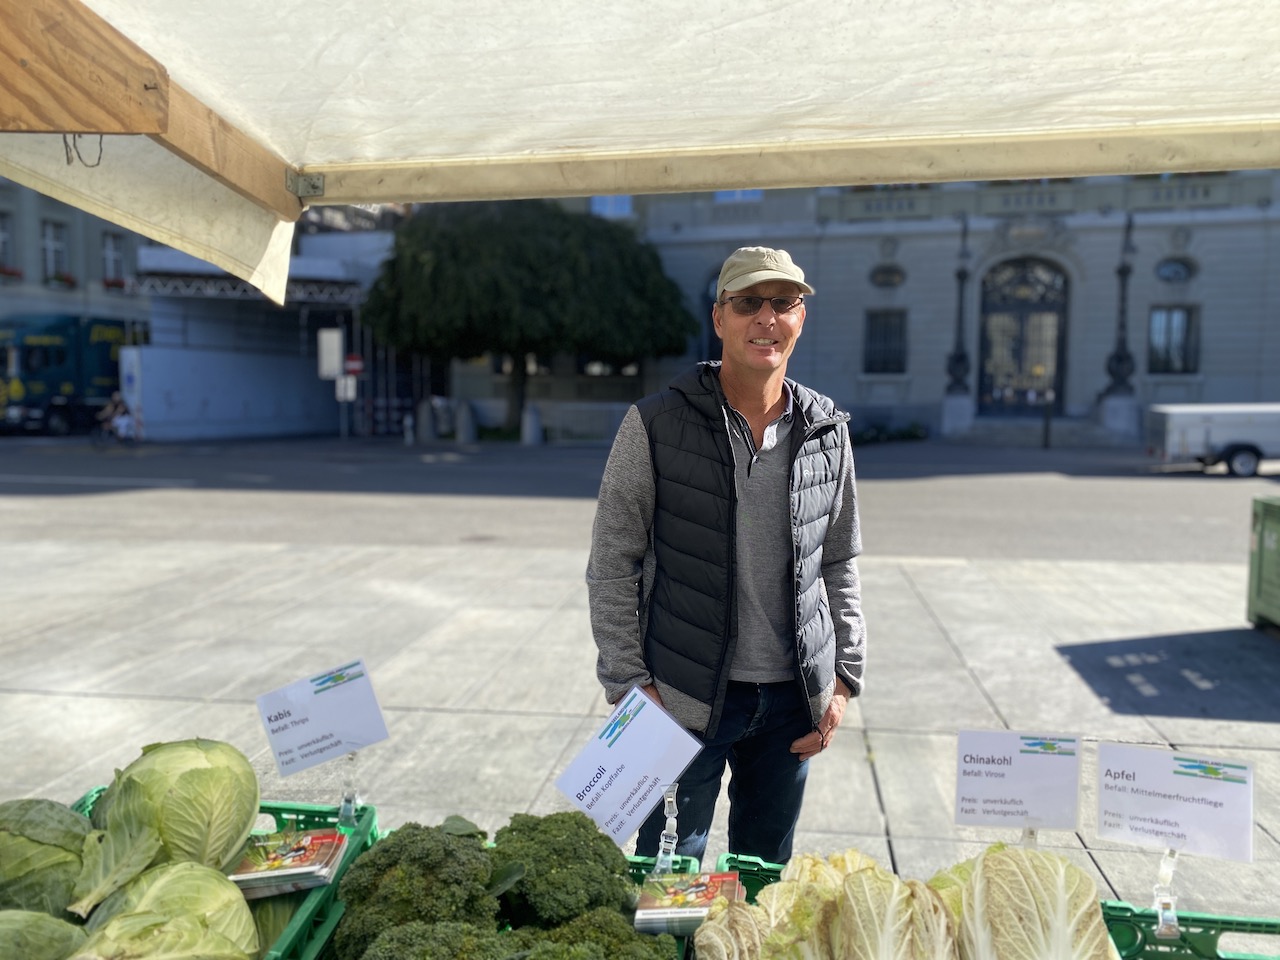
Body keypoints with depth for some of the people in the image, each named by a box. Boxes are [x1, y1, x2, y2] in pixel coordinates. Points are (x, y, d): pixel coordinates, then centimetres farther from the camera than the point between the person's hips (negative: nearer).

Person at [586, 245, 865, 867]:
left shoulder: (828, 432, 3)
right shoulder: (655, 426, -8)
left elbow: (840, 565, 11)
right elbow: (612, 566, -5)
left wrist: (844, 677, 6)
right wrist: (630, 685, -8)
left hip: (792, 699, 4)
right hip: (686, 699, -3)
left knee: (766, 876, 18)